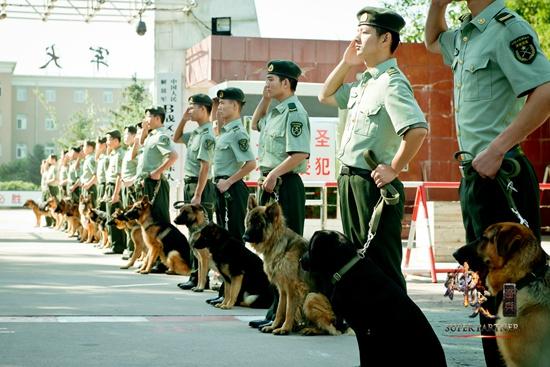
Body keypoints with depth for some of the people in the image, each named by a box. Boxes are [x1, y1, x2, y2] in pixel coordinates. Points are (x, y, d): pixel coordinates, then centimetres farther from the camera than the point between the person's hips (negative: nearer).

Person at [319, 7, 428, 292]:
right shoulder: (363, 83, 15)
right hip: (351, 183, 10)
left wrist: (394, 170, -21)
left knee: (383, 268, -7)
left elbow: (417, 129, -29)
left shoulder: (391, 82, -15)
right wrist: (346, 63, 17)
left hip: (374, 186, -10)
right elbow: (326, 96, 31)